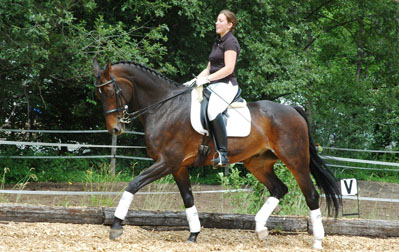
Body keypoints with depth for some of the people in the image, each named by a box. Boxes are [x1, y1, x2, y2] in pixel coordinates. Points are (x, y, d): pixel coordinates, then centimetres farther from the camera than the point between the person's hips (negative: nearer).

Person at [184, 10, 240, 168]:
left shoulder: (230, 42, -6)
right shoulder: (218, 42, 22)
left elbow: (229, 68, -18)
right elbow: (209, 69, 25)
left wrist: (206, 79, -21)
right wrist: (194, 80, 12)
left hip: (226, 85, -11)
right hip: (215, 85, 11)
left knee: (213, 110, -35)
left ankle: (222, 154, -38)